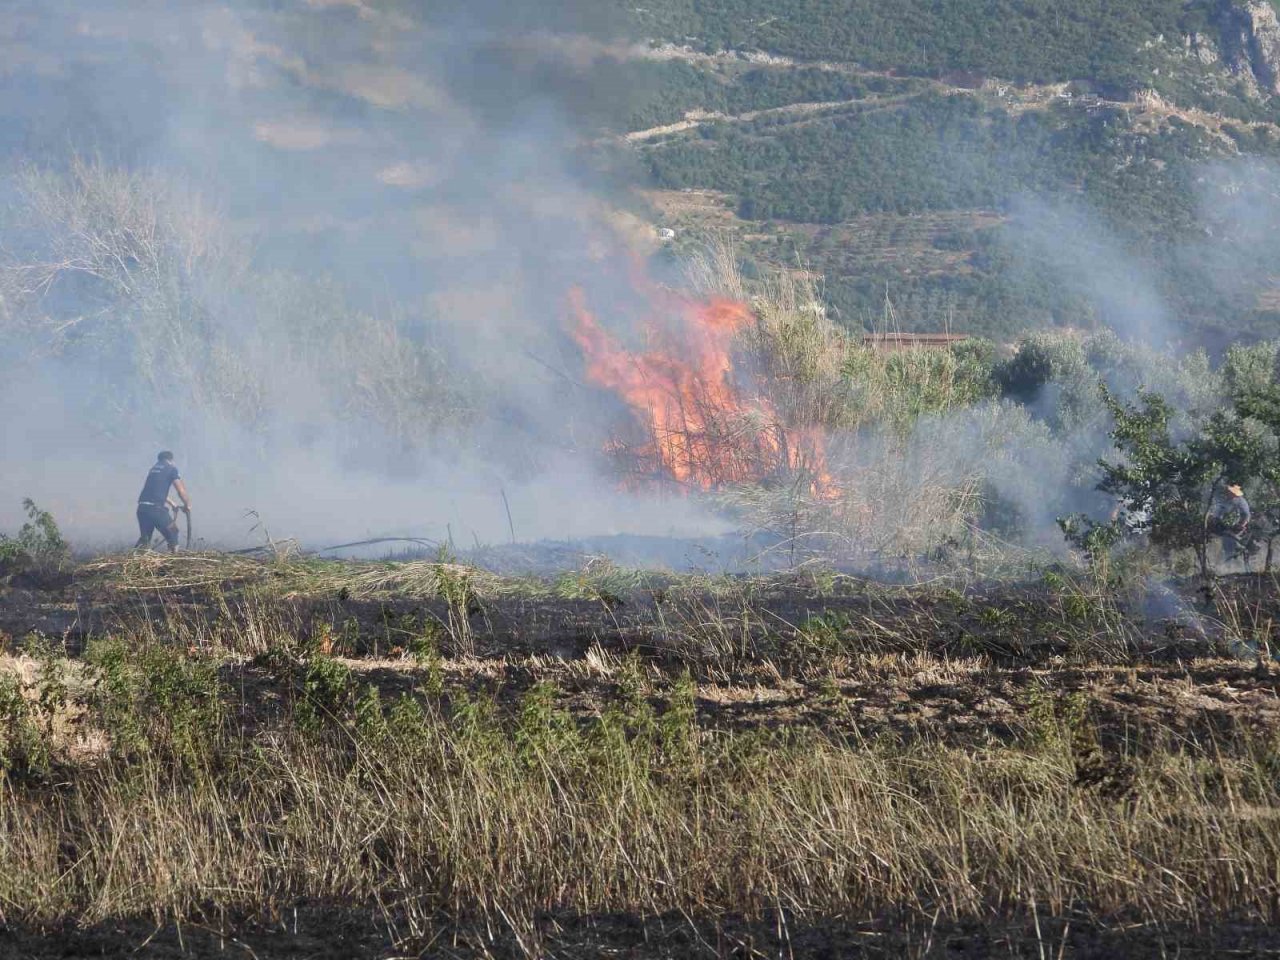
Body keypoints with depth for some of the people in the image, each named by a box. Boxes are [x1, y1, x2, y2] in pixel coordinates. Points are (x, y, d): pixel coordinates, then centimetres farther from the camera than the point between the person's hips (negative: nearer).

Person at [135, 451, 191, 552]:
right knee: (172, 535, 11)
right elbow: (181, 491, 1)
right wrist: (187, 505, 18)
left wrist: (171, 503, 44)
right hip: (156, 508, -6)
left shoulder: (154, 468, 25)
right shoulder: (171, 469, 5)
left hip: (142, 507, 6)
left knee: (144, 538, 19)